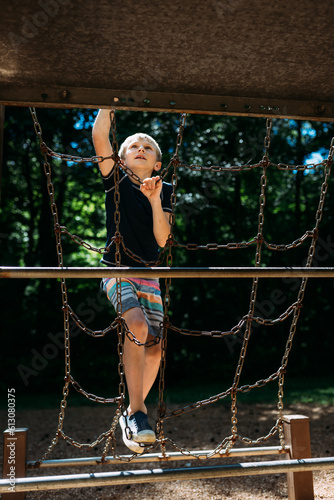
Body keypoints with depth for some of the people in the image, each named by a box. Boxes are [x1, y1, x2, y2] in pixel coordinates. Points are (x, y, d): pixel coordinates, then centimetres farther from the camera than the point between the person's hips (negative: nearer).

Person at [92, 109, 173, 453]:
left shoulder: (164, 191, 7)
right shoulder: (116, 181, 2)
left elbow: (162, 240, -5)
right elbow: (99, 135, -12)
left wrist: (155, 200, -16)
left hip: (149, 273, 4)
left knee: (154, 345, -1)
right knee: (137, 325, -28)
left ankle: (133, 411, 21)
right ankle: (136, 411, -17)